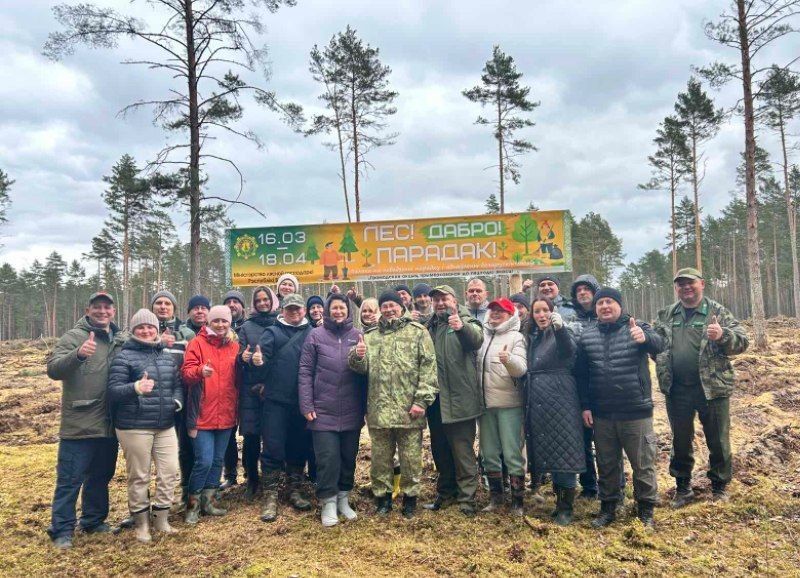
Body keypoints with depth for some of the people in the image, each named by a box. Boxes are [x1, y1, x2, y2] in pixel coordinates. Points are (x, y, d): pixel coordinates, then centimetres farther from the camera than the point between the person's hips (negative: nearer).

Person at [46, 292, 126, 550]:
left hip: (109, 425, 6)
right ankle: (62, 529, 17)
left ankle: (94, 521, 33)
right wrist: (78, 354, -37)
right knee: (70, 480, 3)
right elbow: (53, 369, -17)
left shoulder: (121, 340, 10)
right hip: (79, 425, -5)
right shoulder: (74, 337, -7)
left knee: (101, 476, 18)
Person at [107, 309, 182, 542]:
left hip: (165, 426, 5)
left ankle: (161, 519, 23)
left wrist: (177, 400, 1)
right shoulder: (124, 357, -5)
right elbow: (113, 391, -13)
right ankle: (142, 523, 22)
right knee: (139, 477, 5)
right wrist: (135, 387, -31)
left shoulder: (167, 356, 12)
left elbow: (177, 384, 21)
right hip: (135, 427, -5)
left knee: (169, 472, 6)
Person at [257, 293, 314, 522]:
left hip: (302, 401, 2)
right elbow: (263, 360, -8)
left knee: (299, 447, 12)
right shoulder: (272, 333, 4)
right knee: (273, 448, -1)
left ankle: (295, 492, 28)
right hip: (276, 400, -2)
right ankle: (270, 497, 11)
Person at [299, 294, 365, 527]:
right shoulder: (316, 335, -1)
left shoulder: (357, 335, 5)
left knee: (349, 457, 12)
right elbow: (305, 372, -2)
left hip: (352, 412, 3)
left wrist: (365, 405, 6)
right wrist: (307, 406, -7)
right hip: (323, 412, -2)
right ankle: (328, 502, 16)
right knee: (328, 459, 0)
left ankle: (343, 498, 29)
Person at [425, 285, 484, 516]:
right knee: (440, 450, 17)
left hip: (459, 399, -7)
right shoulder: (430, 326, 15)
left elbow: (477, 339, -27)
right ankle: (445, 493, 32)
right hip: (436, 399, 7)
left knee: (462, 451, -1)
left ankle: (467, 498, 11)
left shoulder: (466, 322, -4)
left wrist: (462, 327, -48)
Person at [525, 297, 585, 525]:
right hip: (538, 401, 6)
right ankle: (560, 502, 23)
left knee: (564, 453, -3)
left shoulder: (562, 333, -3)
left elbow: (569, 350, -27)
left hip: (560, 400, -6)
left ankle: (565, 508, 7)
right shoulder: (532, 337, 15)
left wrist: (559, 327, -45)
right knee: (547, 453, 11)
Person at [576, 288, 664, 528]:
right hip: (601, 414, 3)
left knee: (643, 463, 8)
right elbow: (581, 375, 9)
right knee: (606, 464, 15)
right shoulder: (587, 336, 6)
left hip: (636, 411, -3)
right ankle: (608, 507, 30)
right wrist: (585, 406, 4)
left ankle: (646, 508, 26)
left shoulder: (637, 328, -3)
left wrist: (645, 338, -47)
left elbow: (659, 344, -24)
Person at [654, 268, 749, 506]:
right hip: (676, 390, 3)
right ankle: (683, 488, 29)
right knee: (680, 441, 14)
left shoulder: (718, 312, 0)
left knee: (718, 441, 9)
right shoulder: (666, 315, 10)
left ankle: (719, 487, 29)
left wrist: (722, 335, -26)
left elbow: (742, 342, -6)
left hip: (713, 388, -3)